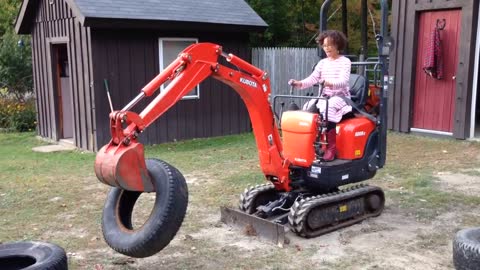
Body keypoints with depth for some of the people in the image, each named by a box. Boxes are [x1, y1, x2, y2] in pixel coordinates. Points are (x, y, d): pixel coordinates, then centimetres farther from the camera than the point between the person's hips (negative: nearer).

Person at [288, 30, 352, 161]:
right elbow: (312, 78, 5)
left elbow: (343, 81, -18)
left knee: (327, 108, -36)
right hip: (325, 96, 6)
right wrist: (300, 83, -14)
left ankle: (331, 146, -33)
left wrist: (331, 83, -39)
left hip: (340, 96, -6)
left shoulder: (345, 61, -3)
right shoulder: (322, 63, 15)